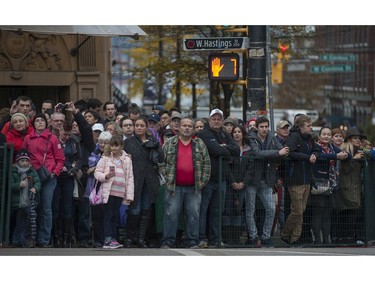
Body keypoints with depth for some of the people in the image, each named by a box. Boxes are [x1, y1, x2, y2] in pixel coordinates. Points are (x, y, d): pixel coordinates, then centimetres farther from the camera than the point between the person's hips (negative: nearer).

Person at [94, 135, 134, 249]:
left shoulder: (127, 160, 9)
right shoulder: (105, 158, 2)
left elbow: (130, 178, 9)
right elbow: (97, 172, 2)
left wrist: (129, 195, 4)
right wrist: (105, 176, -19)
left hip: (120, 192, 3)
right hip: (108, 191, -3)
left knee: (115, 215, 9)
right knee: (108, 215, -6)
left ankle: (113, 239, 14)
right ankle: (108, 239, -10)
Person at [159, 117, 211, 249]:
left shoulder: (200, 144, 10)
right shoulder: (170, 144, 7)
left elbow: (207, 163, 10)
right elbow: (162, 162, 8)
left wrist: (203, 181, 3)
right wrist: (166, 178, 0)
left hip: (193, 188, 1)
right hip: (173, 187, -1)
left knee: (193, 215, 2)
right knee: (171, 214, -4)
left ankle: (192, 242, 8)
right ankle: (168, 242, 1)